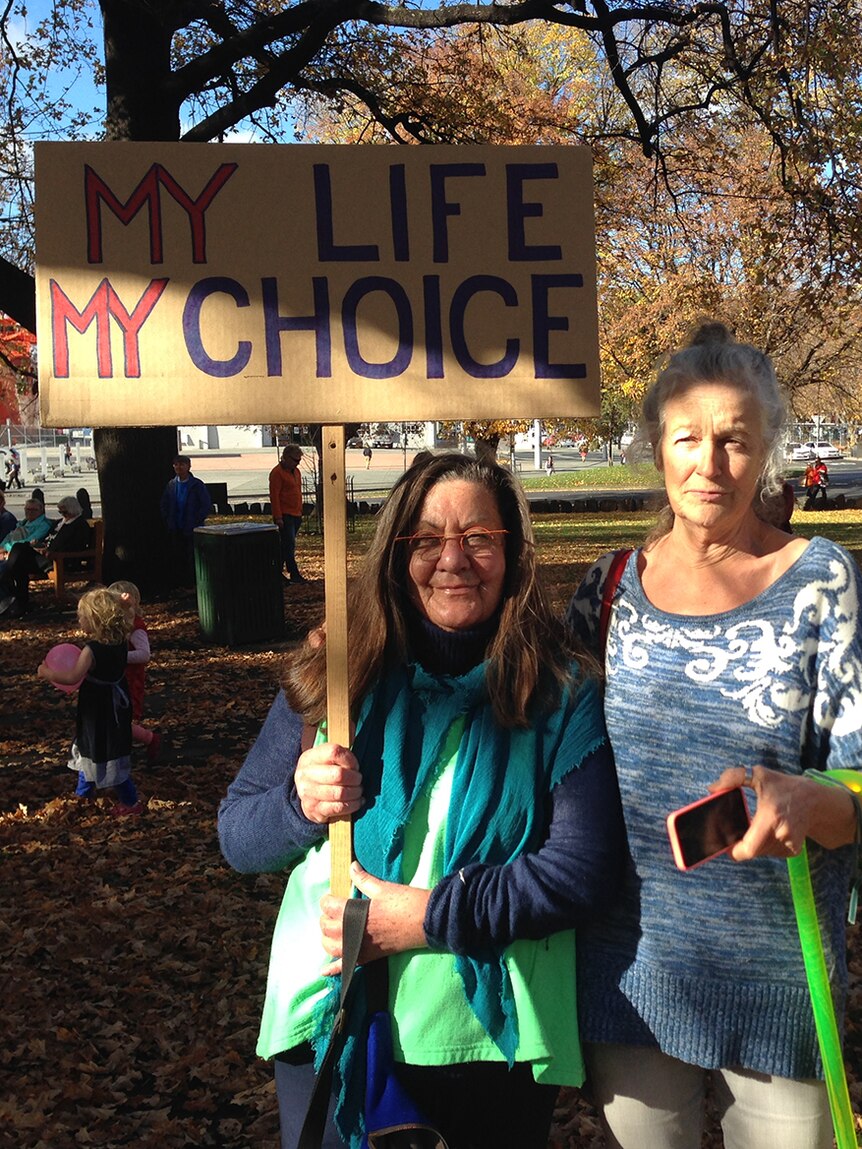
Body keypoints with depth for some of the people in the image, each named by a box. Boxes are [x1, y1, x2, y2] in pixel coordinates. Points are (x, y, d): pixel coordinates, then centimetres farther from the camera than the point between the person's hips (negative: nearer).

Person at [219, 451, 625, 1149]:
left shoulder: (560, 696, -7)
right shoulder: (334, 678, -2)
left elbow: (587, 870, -13)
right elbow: (236, 837, 3)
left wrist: (430, 915, -21)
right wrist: (299, 806, -19)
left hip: (493, 1042, -1)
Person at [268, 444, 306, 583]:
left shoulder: (295, 471, 16)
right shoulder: (277, 472, -11)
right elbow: (274, 496, -15)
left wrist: (300, 512, 20)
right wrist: (278, 517, -18)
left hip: (296, 515, 9)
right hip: (284, 515, -9)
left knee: (286, 545, 11)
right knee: (289, 545, -8)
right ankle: (294, 575, -8)